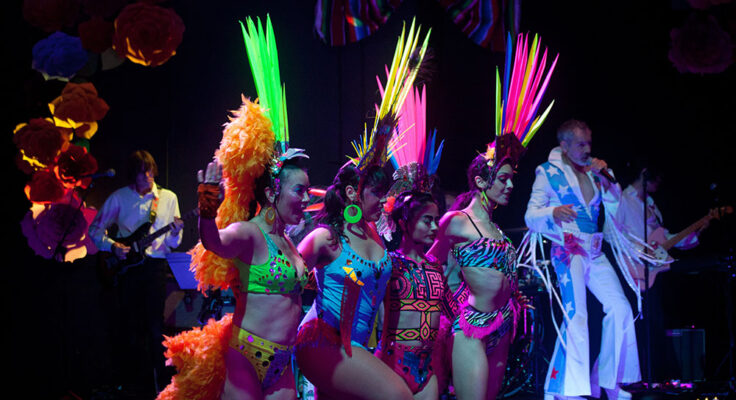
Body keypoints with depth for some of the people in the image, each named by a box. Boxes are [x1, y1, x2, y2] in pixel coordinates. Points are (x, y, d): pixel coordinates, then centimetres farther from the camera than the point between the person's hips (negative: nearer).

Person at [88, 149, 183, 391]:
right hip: (126, 264, 0)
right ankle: (134, 378, 12)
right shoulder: (119, 197, 6)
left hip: (155, 265, 0)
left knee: (155, 324, -4)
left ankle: (159, 378, 3)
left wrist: (175, 232, -14)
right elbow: (95, 229, 9)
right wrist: (112, 245, -7)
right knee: (130, 324, 3)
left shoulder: (168, 198, 8)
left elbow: (172, 244, 8)